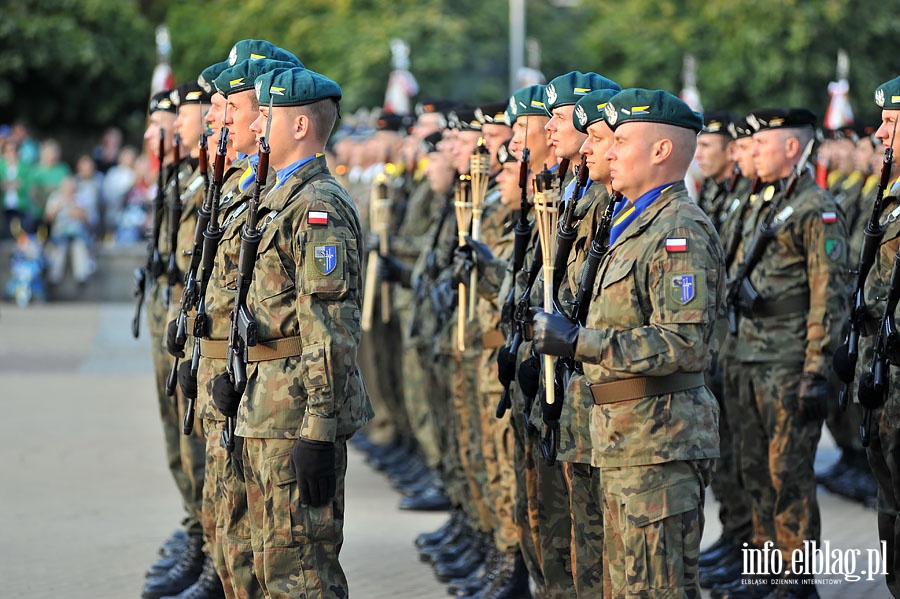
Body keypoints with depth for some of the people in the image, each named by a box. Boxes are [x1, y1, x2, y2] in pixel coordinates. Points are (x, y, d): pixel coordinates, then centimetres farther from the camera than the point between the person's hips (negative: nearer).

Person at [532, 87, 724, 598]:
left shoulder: (681, 231, -16)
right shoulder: (636, 223, 18)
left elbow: (682, 345, -25)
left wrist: (579, 340, -24)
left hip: (659, 437, -11)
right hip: (627, 436, 11)